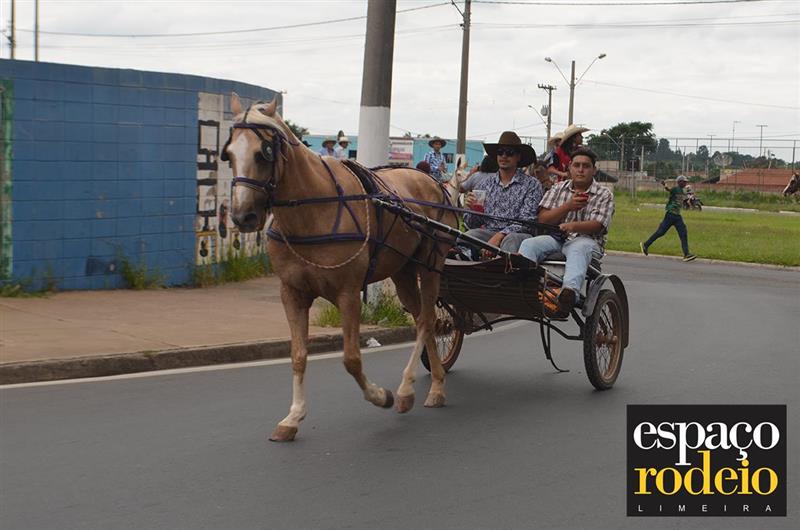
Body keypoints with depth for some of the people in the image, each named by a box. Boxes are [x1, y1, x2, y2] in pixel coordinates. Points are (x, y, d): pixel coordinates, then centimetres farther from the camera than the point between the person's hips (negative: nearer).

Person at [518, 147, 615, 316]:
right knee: (528, 244, -28)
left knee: (578, 249, -40)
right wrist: (568, 206, -7)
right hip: (555, 238, 3)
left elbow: (596, 225, -6)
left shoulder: (605, 195, 10)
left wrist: (573, 226, -27)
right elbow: (542, 219, 8)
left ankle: (570, 292, -67)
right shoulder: (558, 189, 20)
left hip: (585, 240, -3)